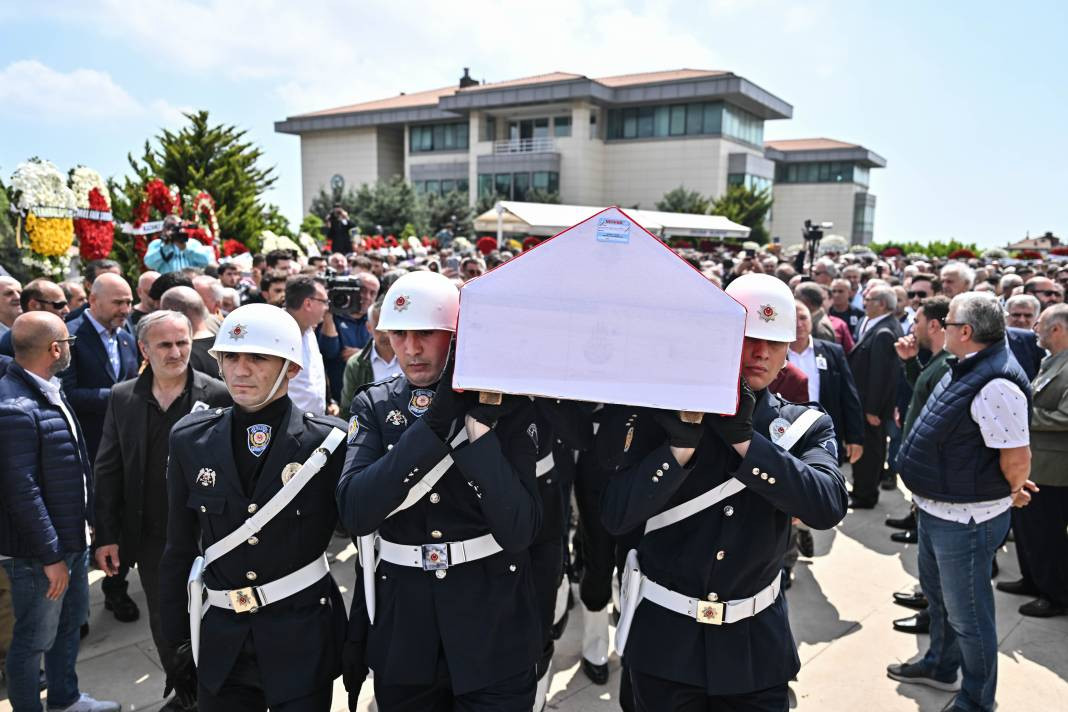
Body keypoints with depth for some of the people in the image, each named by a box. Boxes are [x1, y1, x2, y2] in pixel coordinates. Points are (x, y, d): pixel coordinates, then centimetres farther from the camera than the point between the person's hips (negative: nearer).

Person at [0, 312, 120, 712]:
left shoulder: (48, 392, 4)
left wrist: (84, 528, 14)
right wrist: (50, 555, -19)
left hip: (73, 539, 9)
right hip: (39, 552, -9)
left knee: (69, 623, 24)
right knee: (35, 639, 10)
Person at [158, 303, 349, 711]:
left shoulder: (329, 443, -12)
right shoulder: (190, 440, -2)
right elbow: (179, 549, 6)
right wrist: (176, 638, 8)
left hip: (303, 639, -3)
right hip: (221, 640, 3)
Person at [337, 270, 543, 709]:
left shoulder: (507, 405, -8)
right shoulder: (373, 406, -2)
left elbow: (518, 529, -18)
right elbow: (354, 512, -18)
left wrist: (480, 424, -25)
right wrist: (433, 423, -24)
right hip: (402, 625, 2)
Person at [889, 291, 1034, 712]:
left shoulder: (996, 384, -27)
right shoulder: (967, 370, 6)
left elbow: (1016, 458, -27)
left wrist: (1012, 492, -8)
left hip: (966, 519, -10)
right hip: (937, 510, 10)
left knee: (967, 615, 7)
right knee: (937, 593, 27)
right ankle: (940, 666, 49)